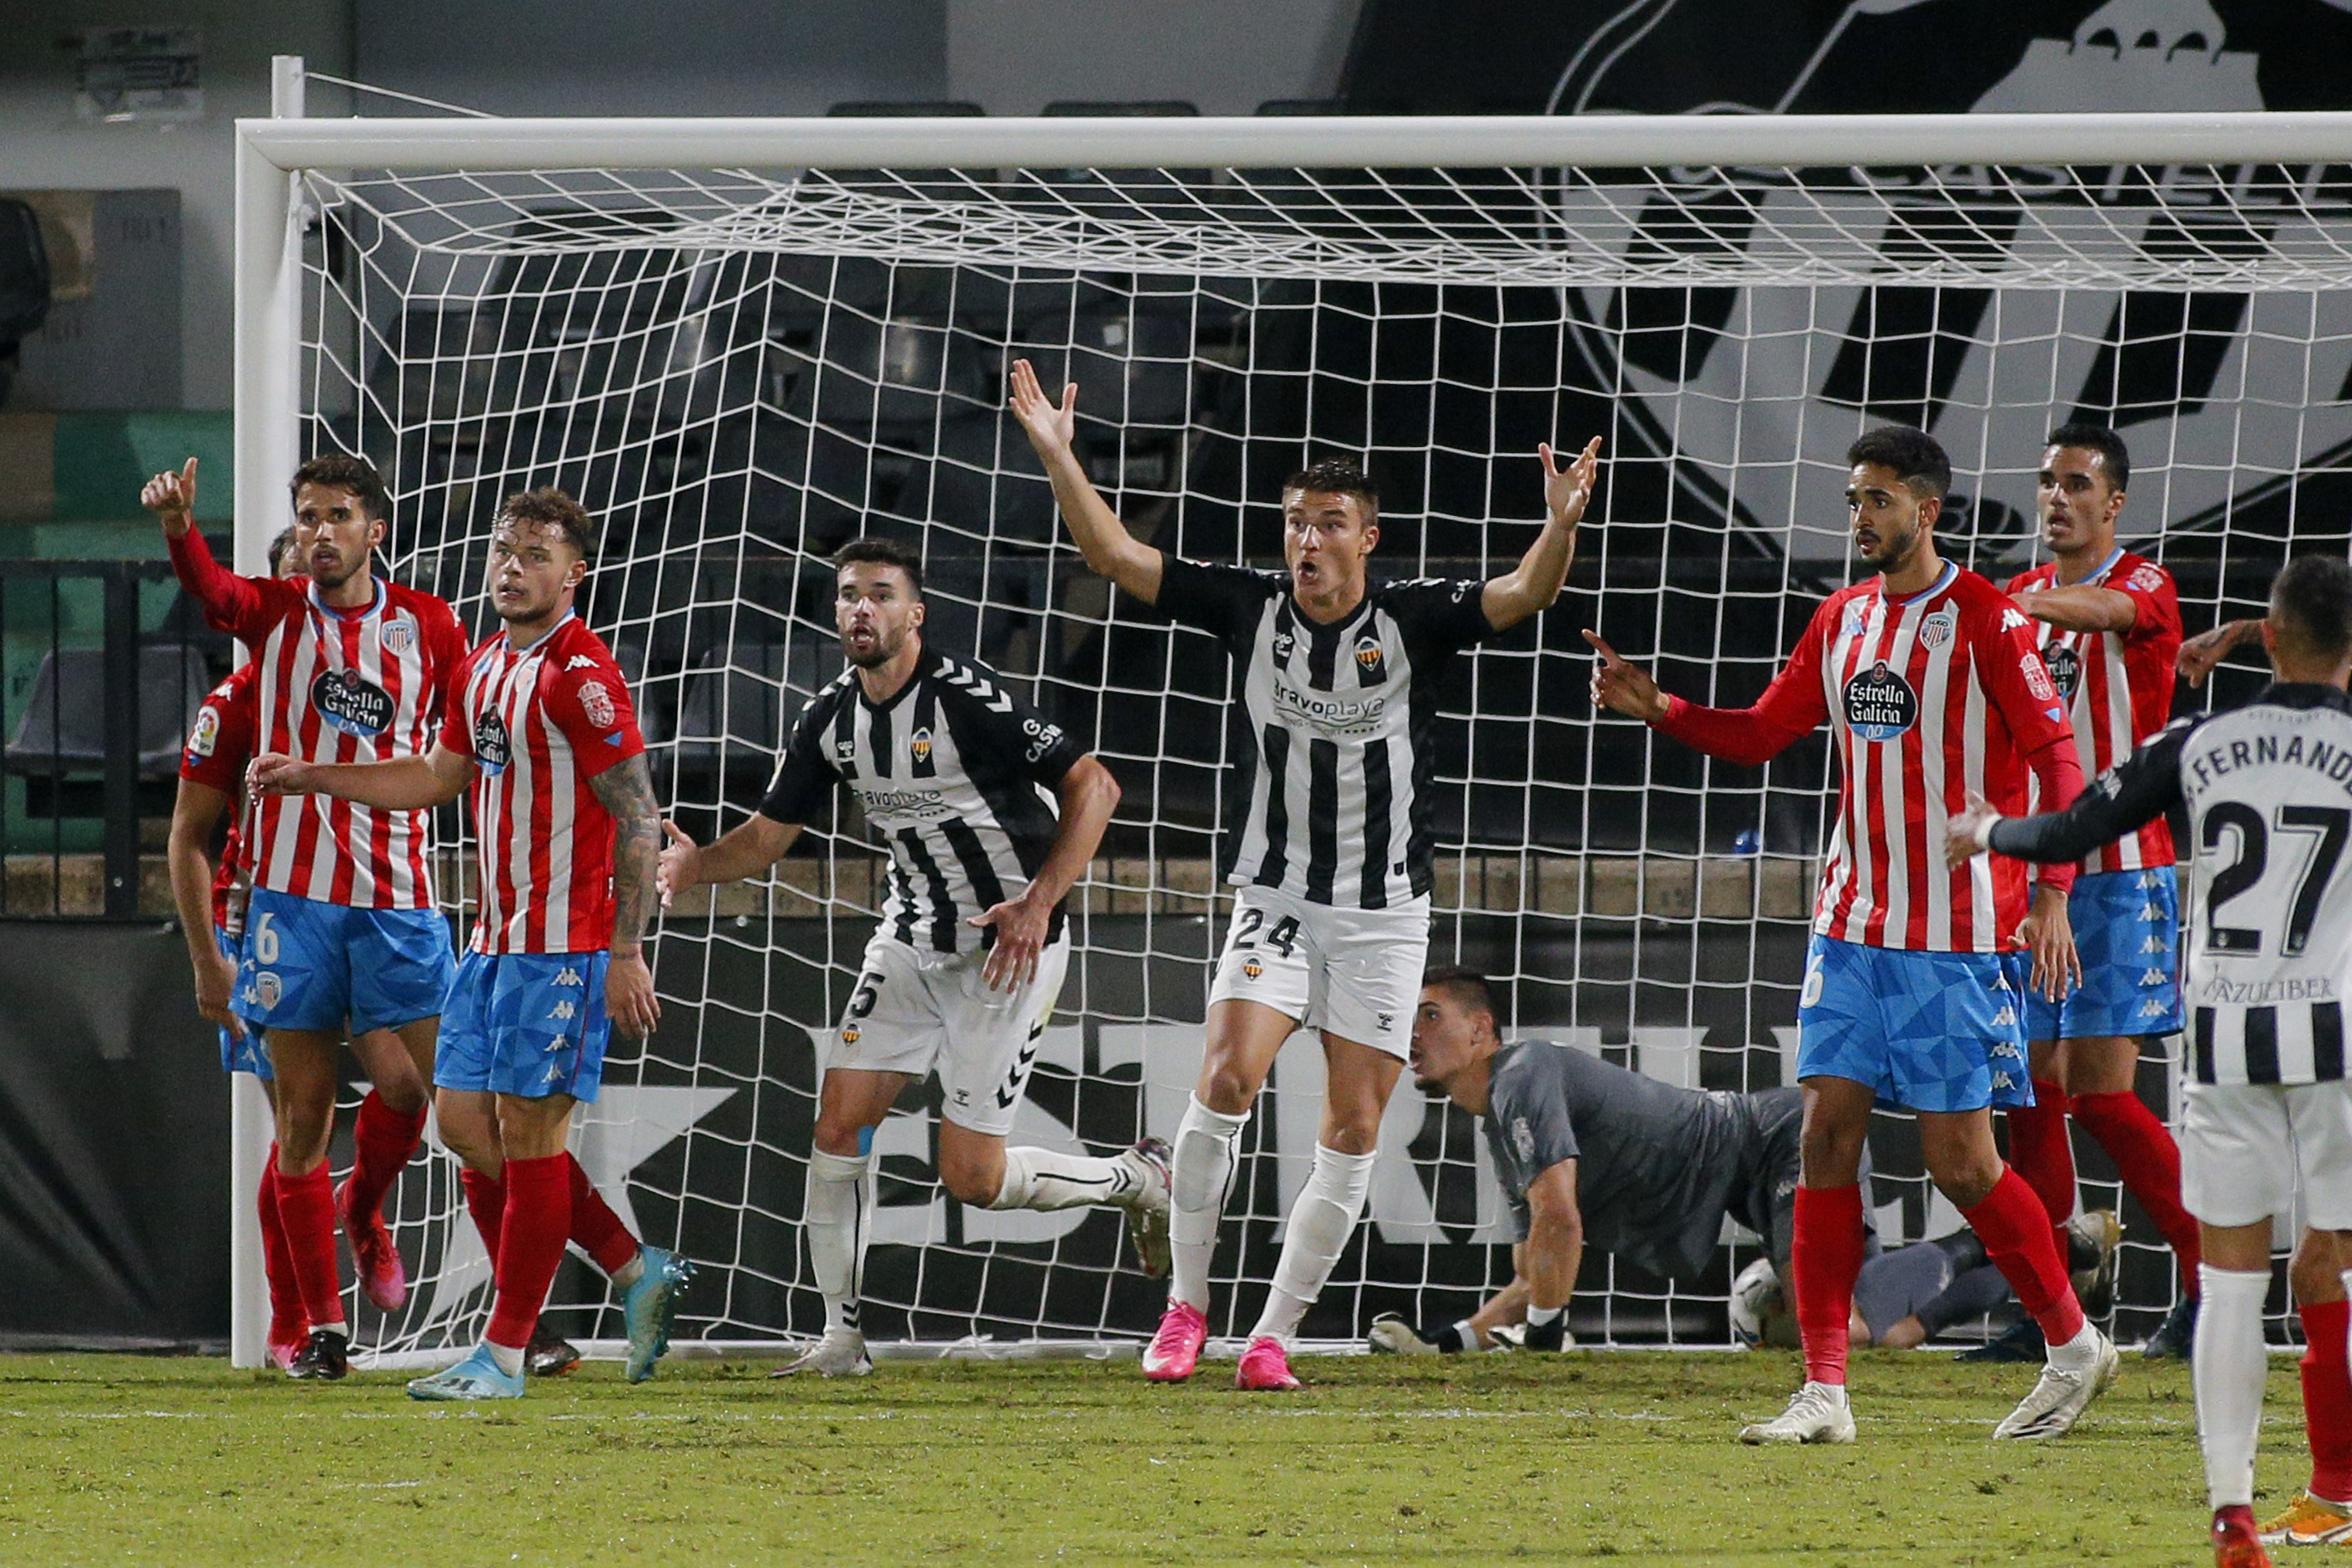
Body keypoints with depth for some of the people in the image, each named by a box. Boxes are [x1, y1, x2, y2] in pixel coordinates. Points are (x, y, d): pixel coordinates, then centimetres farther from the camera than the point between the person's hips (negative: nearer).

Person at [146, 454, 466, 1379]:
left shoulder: (428, 625, 5)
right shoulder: (275, 614, 1)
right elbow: (212, 591, -21)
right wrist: (178, 528, -42)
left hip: (398, 893, 1)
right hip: (294, 891, -1)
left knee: (418, 1078, -6)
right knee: (304, 1106, 0)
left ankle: (364, 1210, 27)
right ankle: (321, 1324, 6)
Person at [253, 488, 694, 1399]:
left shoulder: (580, 676, -13)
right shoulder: (482, 669, 13)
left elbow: (639, 819, -15)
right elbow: (437, 778, 28)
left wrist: (627, 954, -18)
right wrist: (311, 777, 24)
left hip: (559, 946, -9)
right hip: (494, 941, 9)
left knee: (528, 1136, -6)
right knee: (466, 1125, 7)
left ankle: (504, 1356, 0)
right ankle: (635, 1270, 17)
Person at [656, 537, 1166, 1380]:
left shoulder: (969, 699, -21)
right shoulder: (830, 720, 0)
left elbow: (1093, 786, -20)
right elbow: (769, 834, 6)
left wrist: (1039, 902, -29)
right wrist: (693, 863, -16)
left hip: (1011, 942, -7)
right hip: (912, 941, 7)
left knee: (970, 1177, -7)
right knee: (838, 1125, -4)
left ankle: (1139, 1178, 19)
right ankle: (842, 1335, 6)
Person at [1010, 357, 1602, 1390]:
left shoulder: (1412, 623, -5)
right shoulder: (1251, 610, -1)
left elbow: (1523, 595, -17)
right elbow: (1118, 557, -2)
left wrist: (1561, 529, -37)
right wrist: (1057, 455, -12)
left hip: (1385, 915, 0)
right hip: (1276, 902, 0)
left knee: (1353, 1130, -2)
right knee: (1227, 1079, -19)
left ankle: (1274, 1334, 7)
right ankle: (1186, 1306, -8)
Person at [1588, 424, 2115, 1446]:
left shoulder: (1986, 621, -8)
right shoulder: (1842, 621, 11)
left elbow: (2057, 757, -9)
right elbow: (1762, 734, 17)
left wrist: (2053, 895, -18)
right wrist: (1656, 709, 1)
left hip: (1957, 938, -6)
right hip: (1852, 926, 6)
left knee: (1959, 1160, -4)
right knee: (1827, 1135, -3)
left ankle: (2075, 1347, 16)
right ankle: (1824, 1393, -1)